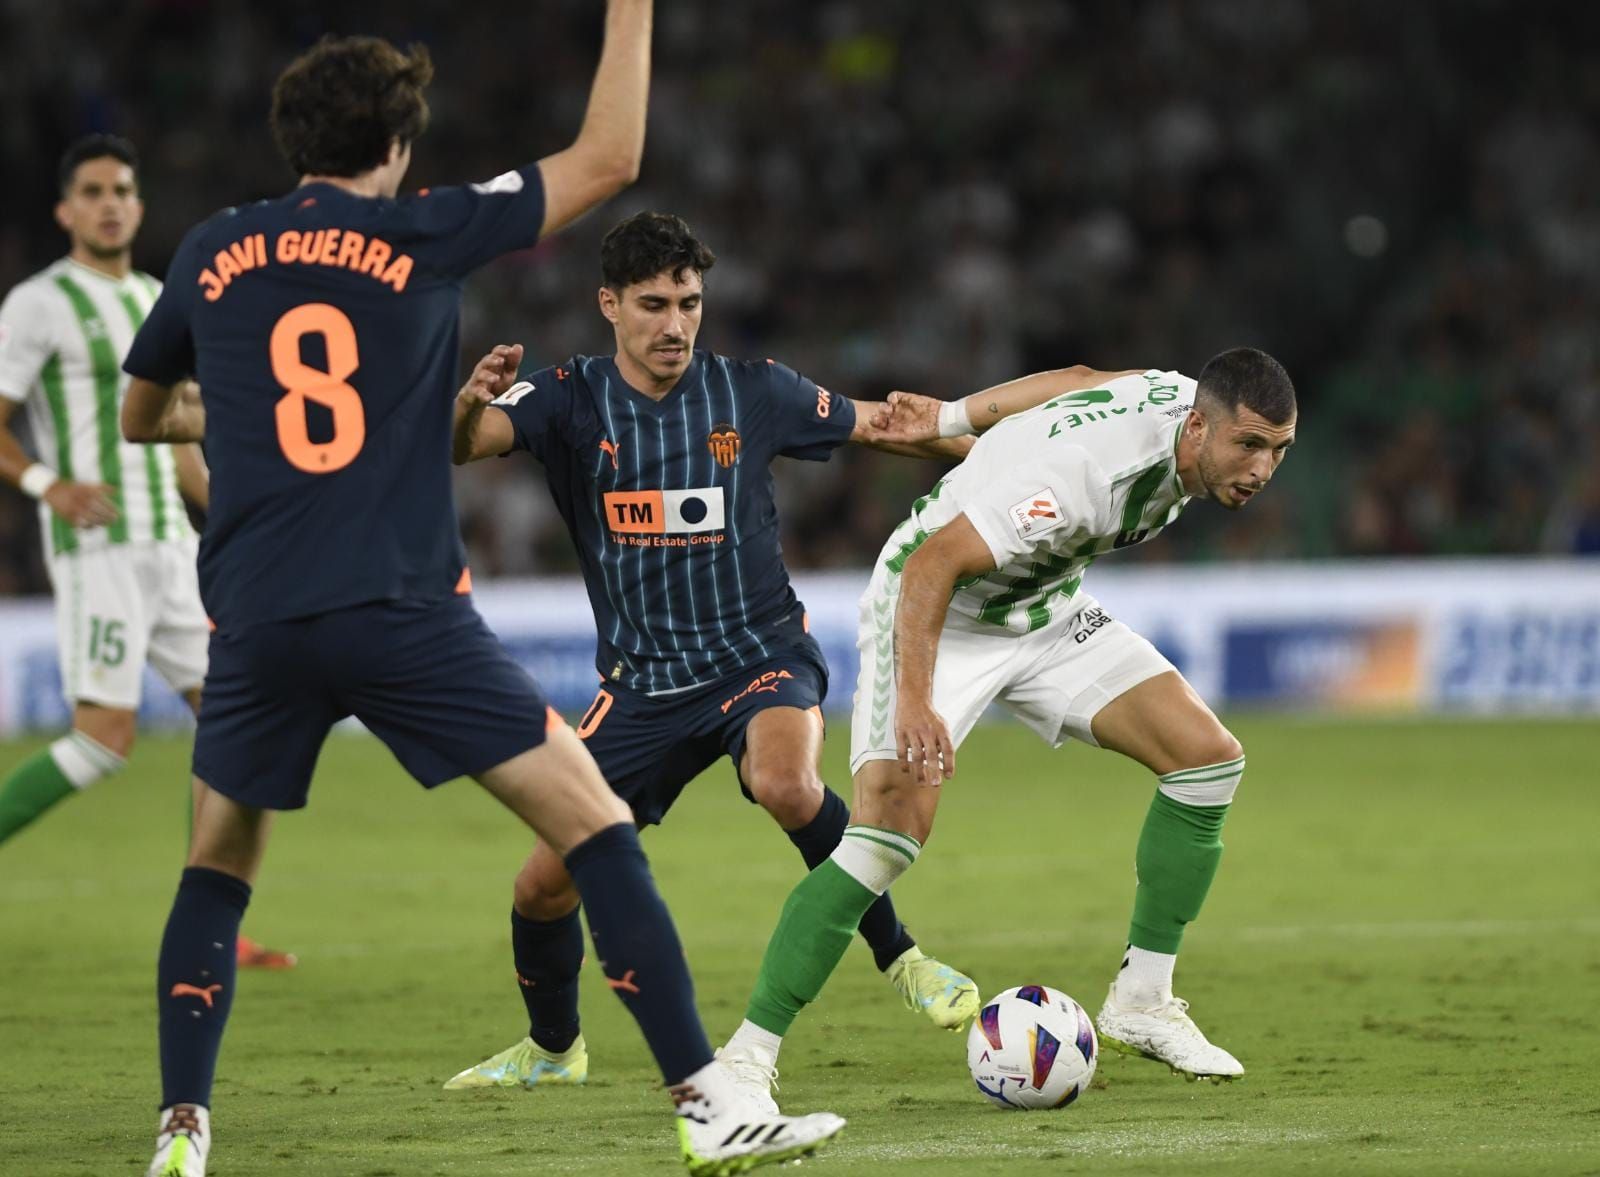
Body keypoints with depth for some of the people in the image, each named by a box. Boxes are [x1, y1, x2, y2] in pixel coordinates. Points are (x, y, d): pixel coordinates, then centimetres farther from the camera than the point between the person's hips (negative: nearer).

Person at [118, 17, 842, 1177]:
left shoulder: (213, 253, 13)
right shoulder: (422, 234, 3)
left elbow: (139, 415, 29)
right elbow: (608, 160, 8)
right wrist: (631, 9, 15)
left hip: (257, 623, 3)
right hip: (405, 615, -3)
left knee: (217, 871, 22)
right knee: (598, 827, 1)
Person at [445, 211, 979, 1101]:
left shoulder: (752, 394, -4)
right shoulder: (571, 400, -4)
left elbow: (875, 425, 12)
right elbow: (457, 447, -21)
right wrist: (467, 405, -44)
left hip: (760, 654, -2)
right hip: (642, 683, 2)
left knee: (786, 785, -35)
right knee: (545, 882, -1)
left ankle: (899, 957, -15)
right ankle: (553, 1048, 29)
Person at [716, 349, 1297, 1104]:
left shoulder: (1193, 403, -11)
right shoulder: (1087, 469, -37)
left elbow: (1078, 382, 8)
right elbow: (932, 564, -37)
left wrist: (952, 418, 14)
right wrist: (913, 698, -45)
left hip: (1047, 610, 8)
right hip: (932, 613, -8)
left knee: (1208, 757, -5)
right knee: (892, 827, -25)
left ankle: (1140, 1004, 5)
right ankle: (750, 1051, -17)